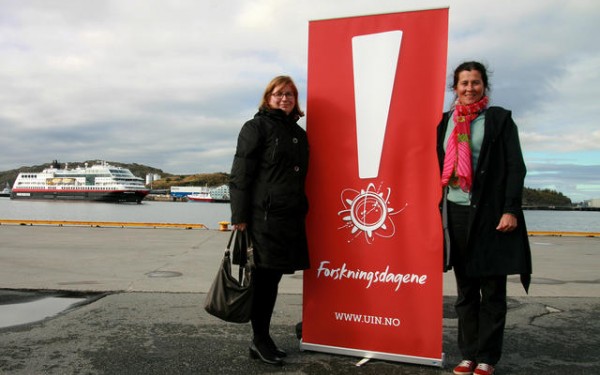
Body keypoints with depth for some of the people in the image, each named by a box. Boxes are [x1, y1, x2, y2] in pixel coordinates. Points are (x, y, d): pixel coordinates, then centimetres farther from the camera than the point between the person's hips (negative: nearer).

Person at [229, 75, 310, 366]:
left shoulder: (299, 133, 19)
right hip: (264, 215, -7)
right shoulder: (256, 127, -2)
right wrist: (239, 216, -13)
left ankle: (263, 337, 23)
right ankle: (260, 341, 13)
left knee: (272, 277, 12)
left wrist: (302, 210, 17)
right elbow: (240, 175, -8)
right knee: (265, 276, -1)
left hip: (292, 217, 7)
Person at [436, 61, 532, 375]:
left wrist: (510, 209, -13)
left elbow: (516, 167, -3)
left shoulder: (499, 118, 2)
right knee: (465, 289, 9)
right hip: (456, 214, 4)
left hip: (490, 214, -4)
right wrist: (440, 210, 10)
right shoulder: (446, 121, 14)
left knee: (492, 290, 2)